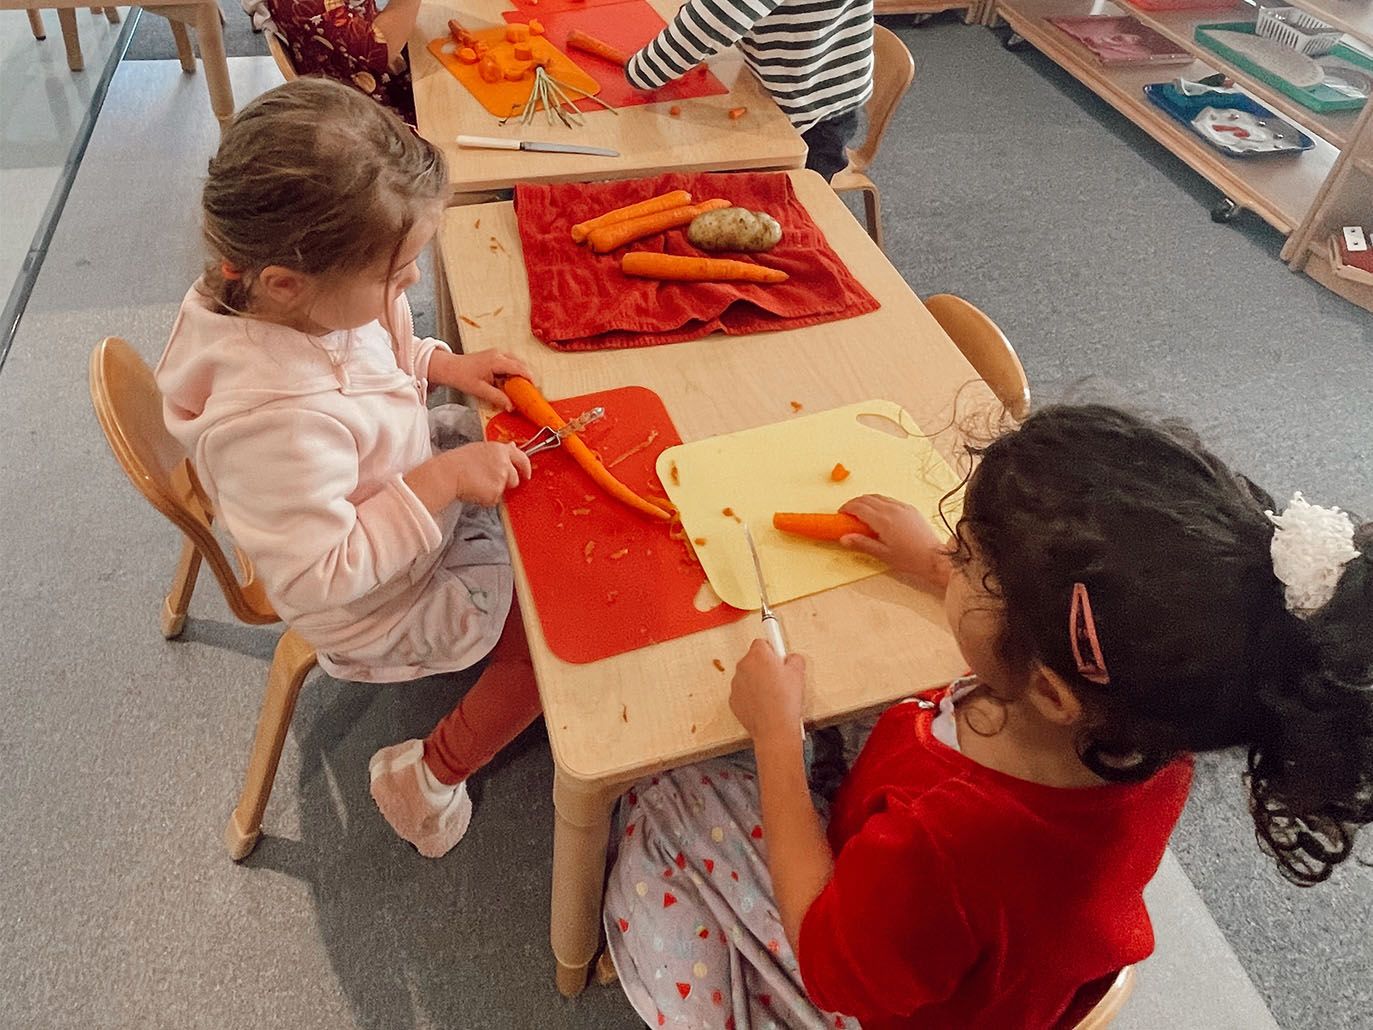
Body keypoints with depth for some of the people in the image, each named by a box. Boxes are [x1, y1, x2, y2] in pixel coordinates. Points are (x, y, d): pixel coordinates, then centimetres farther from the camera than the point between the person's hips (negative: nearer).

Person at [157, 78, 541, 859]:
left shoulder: (273, 292, -17)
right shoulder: (278, 422, -43)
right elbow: (317, 581, -32)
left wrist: (443, 365, -11)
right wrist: (439, 483, -33)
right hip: (381, 612, -8)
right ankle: (435, 774, 16)